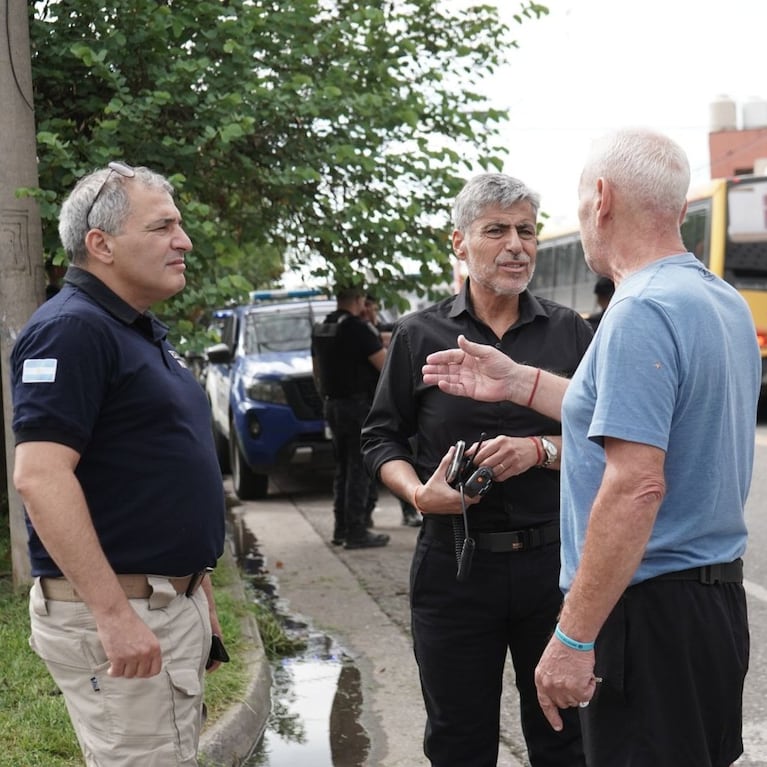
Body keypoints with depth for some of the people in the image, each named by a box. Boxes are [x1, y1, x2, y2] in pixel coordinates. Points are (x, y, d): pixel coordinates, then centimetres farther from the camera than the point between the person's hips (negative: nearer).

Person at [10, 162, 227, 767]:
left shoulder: (144, 331, 16)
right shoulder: (71, 330, -15)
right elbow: (40, 477, -24)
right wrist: (114, 614, -26)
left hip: (174, 600, 10)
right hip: (115, 610, -10)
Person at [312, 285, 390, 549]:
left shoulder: (320, 329, 10)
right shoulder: (357, 329, -15)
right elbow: (386, 365, -15)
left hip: (333, 406, 8)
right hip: (359, 404, -8)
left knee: (343, 469, 15)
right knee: (359, 470, -4)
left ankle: (340, 529, 18)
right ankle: (356, 532, -4)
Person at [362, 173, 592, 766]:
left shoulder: (570, 332, 5)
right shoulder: (420, 335, 3)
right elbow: (381, 439, 7)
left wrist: (540, 449, -15)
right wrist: (419, 494, -12)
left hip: (553, 558, 1)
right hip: (455, 559, -1)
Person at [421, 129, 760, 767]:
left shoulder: (642, 312, -20)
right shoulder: (726, 303, 10)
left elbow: (636, 485, -26)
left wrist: (574, 637, -23)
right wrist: (519, 382, 22)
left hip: (652, 608, -10)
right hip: (721, 594, 10)